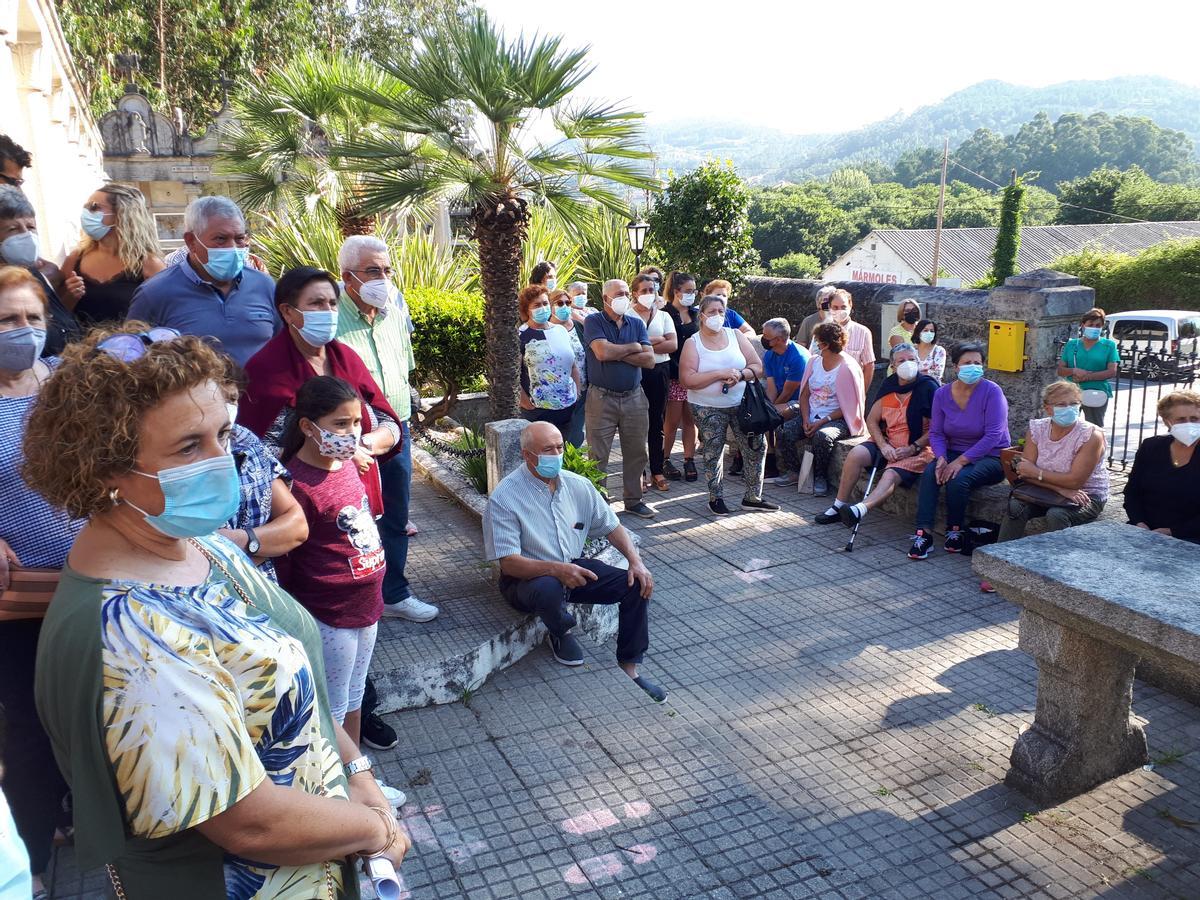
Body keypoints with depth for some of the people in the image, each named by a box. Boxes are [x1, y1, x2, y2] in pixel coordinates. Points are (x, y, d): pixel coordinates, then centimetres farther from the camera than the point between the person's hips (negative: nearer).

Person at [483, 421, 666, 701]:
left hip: (573, 567, 5)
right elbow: (509, 563, -22)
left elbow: (611, 527, 9)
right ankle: (561, 633, -3)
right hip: (528, 577, -5)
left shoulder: (578, 485, -1)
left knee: (637, 584, -12)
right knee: (549, 589, -40)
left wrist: (636, 560, -8)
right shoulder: (504, 498, -18)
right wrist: (556, 569, -37)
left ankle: (629, 667, 2)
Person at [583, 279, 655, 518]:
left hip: (634, 397, 4)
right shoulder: (593, 322, -3)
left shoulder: (637, 323, 9)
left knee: (636, 453, 11)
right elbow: (602, 352, -21)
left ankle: (634, 501, 25)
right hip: (602, 398, -4)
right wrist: (633, 347, -6)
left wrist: (617, 353, -11)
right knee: (598, 456, 1)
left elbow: (649, 359, -2)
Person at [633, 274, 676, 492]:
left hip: (660, 371, 3)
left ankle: (657, 470, 16)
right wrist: (656, 340, -11)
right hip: (636, 373, -3)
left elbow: (673, 345, -1)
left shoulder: (663, 316, 12)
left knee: (657, 422, 8)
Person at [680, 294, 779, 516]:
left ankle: (752, 497, 13)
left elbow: (757, 367, 3)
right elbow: (688, 379, -15)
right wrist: (720, 374, -21)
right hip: (708, 408, -3)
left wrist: (740, 375, -18)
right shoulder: (693, 343, -3)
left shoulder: (736, 335, 5)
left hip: (741, 403, 3)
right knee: (713, 453, 3)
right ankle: (716, 498, 20)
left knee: (756, 446, -1)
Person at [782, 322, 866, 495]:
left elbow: (847, 406, -12)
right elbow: (805, 394, 9)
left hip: (837, 419, -6)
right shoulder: (814, 362, 10)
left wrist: (822, 422, -18)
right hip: (811, 416, 6)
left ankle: (820, 478, -14)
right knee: (784, 432, -19)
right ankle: (794, 472, -1)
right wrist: (806, 419, -7)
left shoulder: (847, 368, -10)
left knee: (822, 436, -37)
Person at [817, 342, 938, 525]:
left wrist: (912, 449, -19)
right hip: (887, 443, 6)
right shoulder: (889, 385, 8)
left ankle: (860, 510, -55)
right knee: (855, 454, -19)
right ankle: (838, 506, -14)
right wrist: (883, 445, -9)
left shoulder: (928, 387, -8)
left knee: (890, 476, -31)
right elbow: (871, 420, 8)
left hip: (917, 449, -5)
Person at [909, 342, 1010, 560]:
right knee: (929, 473, -26)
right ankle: (923, 534, -27)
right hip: (955, 453, 4)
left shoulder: (991, 391, -12)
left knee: (958, 479, -31)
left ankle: (955, 532, -9)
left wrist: (961, 461, -25)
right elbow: (936, 433, 1)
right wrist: (941, 458, -19)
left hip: (991, 457, -4)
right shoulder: (942, 394, 2)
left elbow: (993, 436, -19)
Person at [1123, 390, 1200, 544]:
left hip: (1187, 538, -3)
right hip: (1143, 530, 3)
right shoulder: (1151, 447, 7)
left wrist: (1171, 531, -14)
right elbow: (1132, 492, 9)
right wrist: (1140, 524, -6)